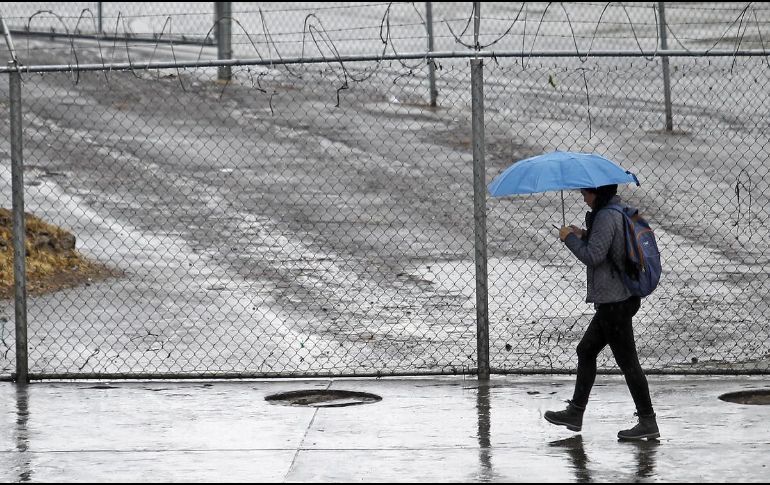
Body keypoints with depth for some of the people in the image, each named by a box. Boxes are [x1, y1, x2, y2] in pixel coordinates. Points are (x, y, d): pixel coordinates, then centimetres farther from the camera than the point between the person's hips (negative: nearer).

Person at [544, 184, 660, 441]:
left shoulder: (606, 217, -18)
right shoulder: (622, 212, 12)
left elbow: (593, 256, -21)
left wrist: (569, 238, -8)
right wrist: (585, 236, 12)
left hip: (614, 301, -11)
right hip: (618, 297, 11)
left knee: (627, 361, -6)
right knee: (586, 350, 18)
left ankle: (648, 423, -4)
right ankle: (575, 412, 23)